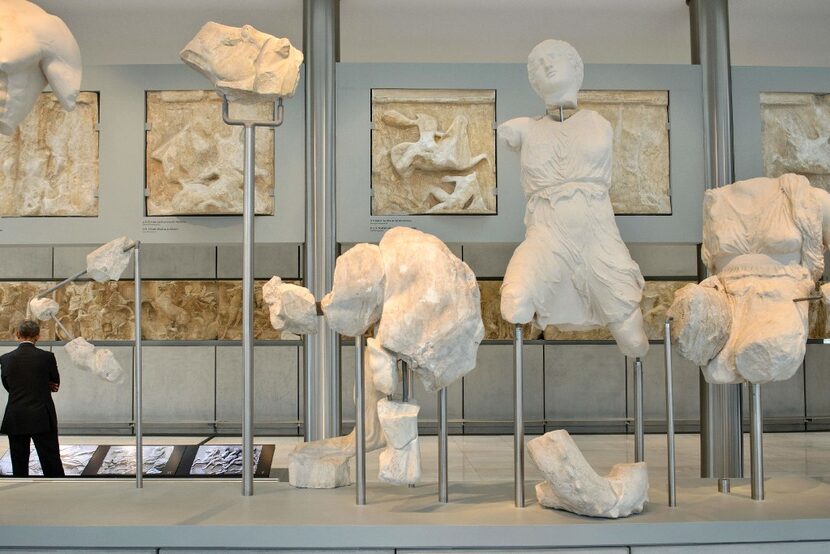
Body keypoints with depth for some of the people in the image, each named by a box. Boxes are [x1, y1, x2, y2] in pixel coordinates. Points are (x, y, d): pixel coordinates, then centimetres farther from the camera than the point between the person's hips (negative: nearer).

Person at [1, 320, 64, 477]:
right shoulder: (47, 357, -7)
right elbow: (56, 383, 7)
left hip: (15, 420, 2)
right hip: (42, 419, -2)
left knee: (19, 465, 10)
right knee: (52, 464, 3)